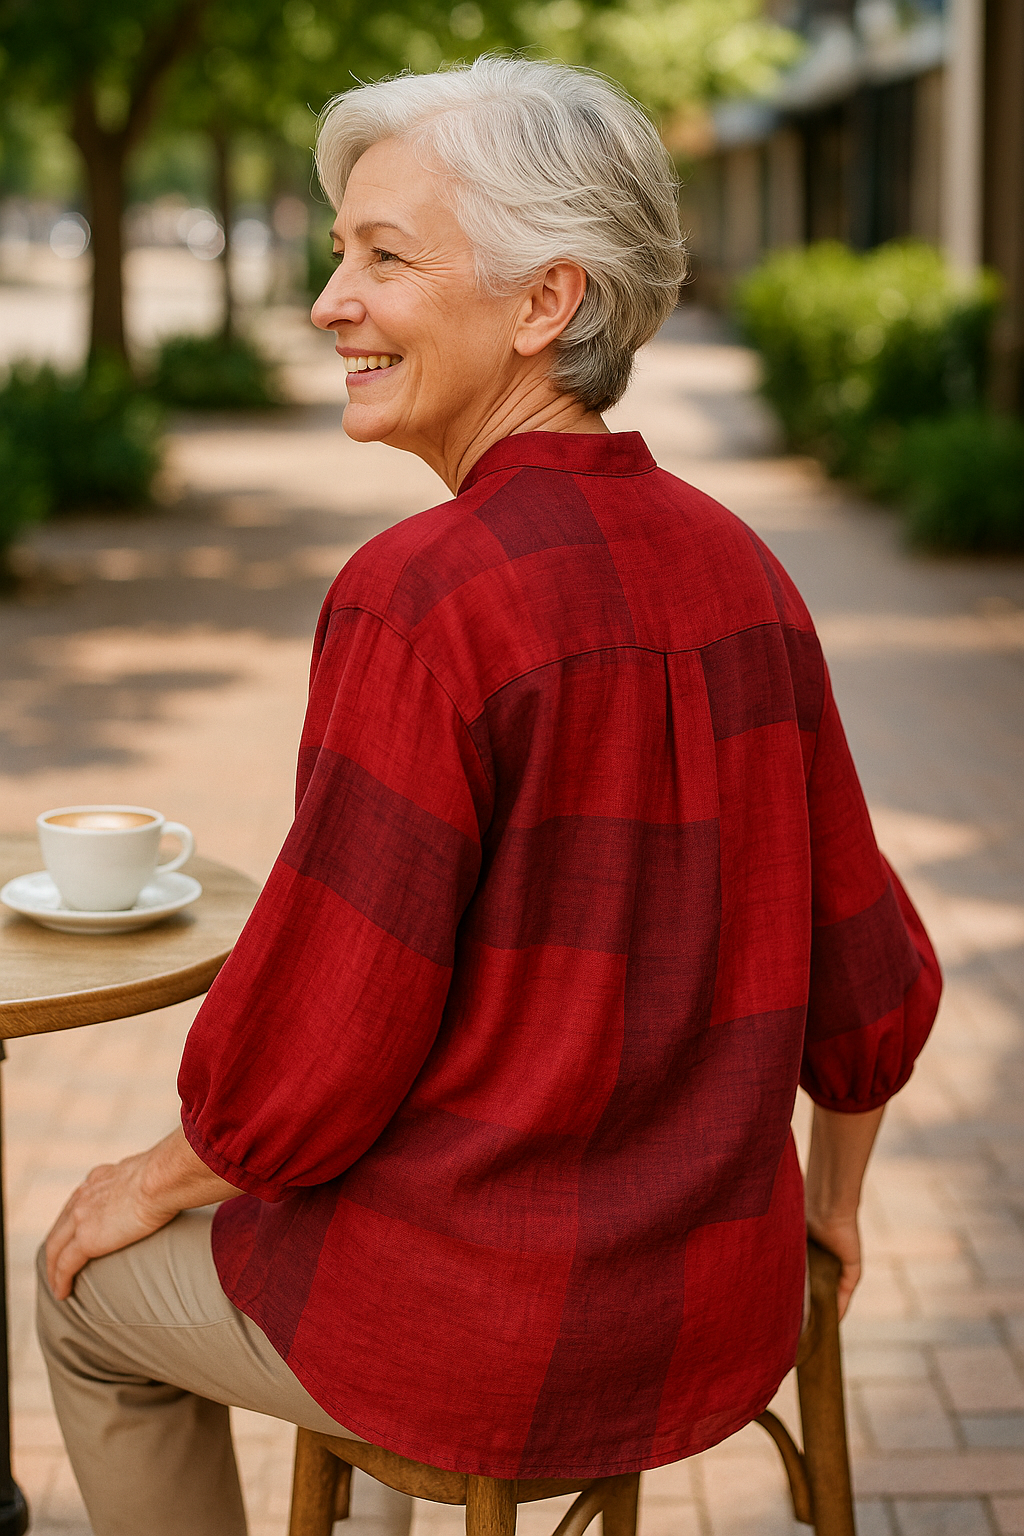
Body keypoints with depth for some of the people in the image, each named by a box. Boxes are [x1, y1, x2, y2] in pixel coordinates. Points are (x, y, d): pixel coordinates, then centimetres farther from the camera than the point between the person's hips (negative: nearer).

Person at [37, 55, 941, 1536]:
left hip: (481, 1330, -6)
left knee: (95, 1290, 24)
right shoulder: (742, 570, -2)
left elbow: (305, 1063, -19)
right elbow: (870, 975, 4)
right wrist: (828, 1195, 22)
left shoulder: (422, 596, -23)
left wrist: (156, 1179, 2)